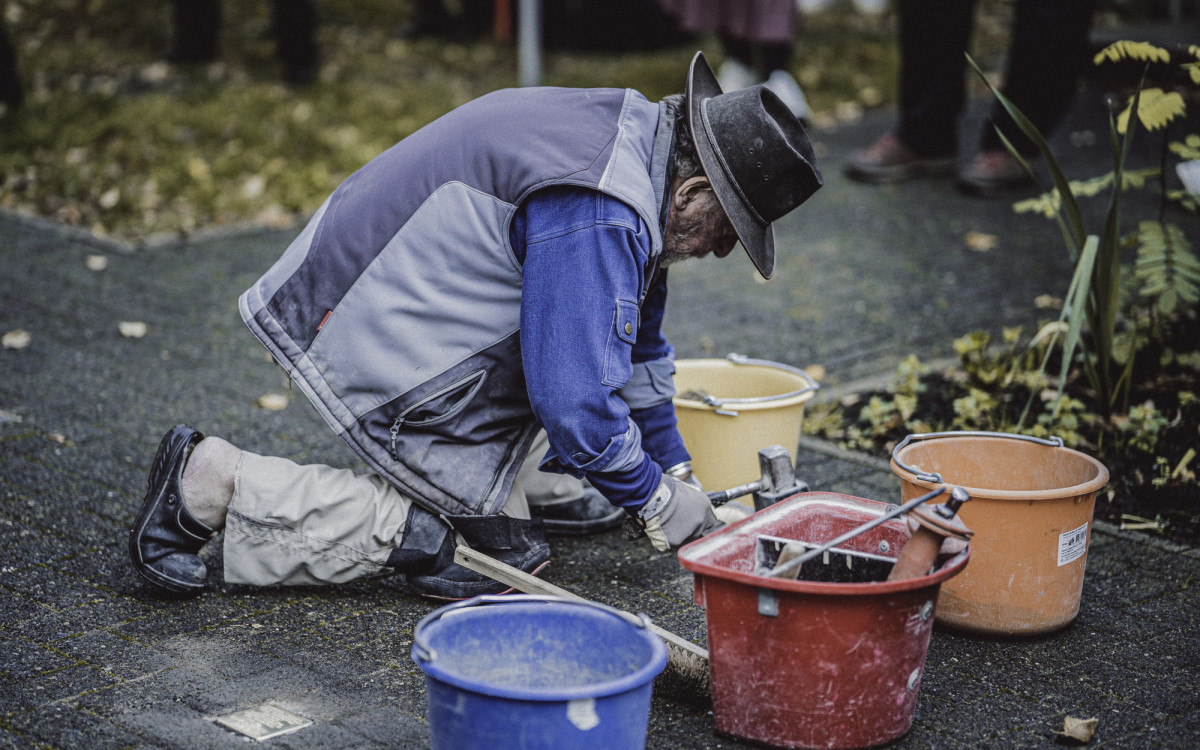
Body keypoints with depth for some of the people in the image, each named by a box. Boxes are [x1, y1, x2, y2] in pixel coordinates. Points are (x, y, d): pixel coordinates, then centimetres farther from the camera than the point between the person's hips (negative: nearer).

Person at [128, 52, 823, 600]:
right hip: (369, 339, -10)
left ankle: (491, 495, 12)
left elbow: (635, 338, 18)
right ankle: (215, 483, -3)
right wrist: (654, 500, -9)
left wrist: (674, 468, 21)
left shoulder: (636, 133, 6)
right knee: (455, 548, 0)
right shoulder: (595, 220, -27)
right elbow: (576, 400, -26)